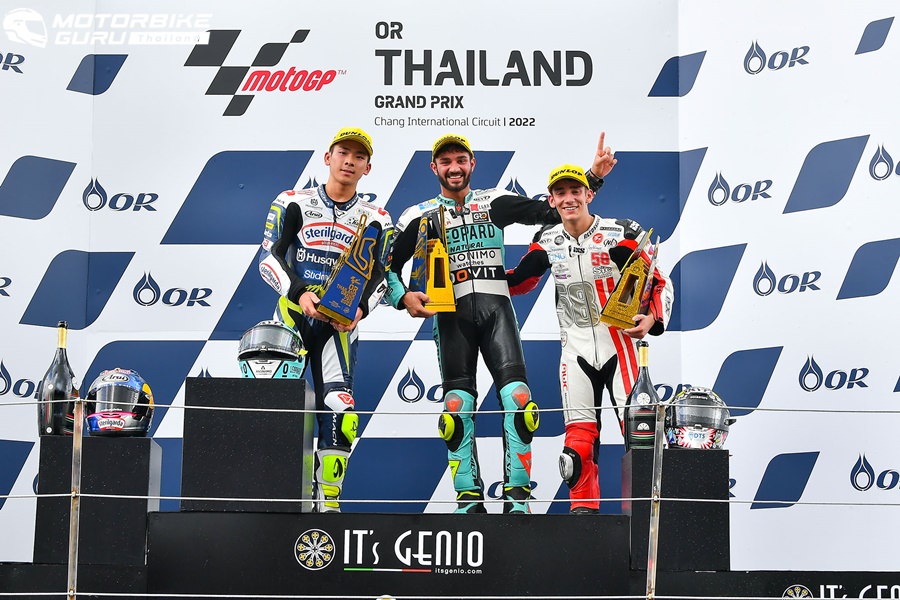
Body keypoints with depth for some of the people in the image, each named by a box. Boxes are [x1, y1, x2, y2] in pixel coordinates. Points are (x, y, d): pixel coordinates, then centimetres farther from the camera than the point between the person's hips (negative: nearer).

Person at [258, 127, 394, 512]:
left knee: (338, 405, -11)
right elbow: (269, 258, -2)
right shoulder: (294, 203, 5)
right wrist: (299, 293, -17)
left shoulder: (376, 220, 10)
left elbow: (379, 276, 8)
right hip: (293, 312, -1)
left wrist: (360, 308, -12)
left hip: (341, 321, 1)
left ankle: (329, 503, -5)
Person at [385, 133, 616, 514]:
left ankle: (517, 497, -8)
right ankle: (469, 499, 2)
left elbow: (552, 213, 12)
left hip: (496, 308, 0)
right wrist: (403, 297, -4)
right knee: (458, 406, -6)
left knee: (517, 397, -13)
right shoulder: (421, 217, 12)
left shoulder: (495, 203, 14)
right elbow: (387, 265, 14)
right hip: (451, 313, 0)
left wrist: (593, 178, 4)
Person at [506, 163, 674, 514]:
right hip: (576, 351, 3)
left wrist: (651, 320, -24)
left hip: (620, 345, -3)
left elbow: (660, 283, -6)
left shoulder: (620, 235, -10)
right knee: (579, 436, 1)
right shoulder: (547, 242, 3)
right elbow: (517, 281, 18)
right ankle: (584, 508, 12)